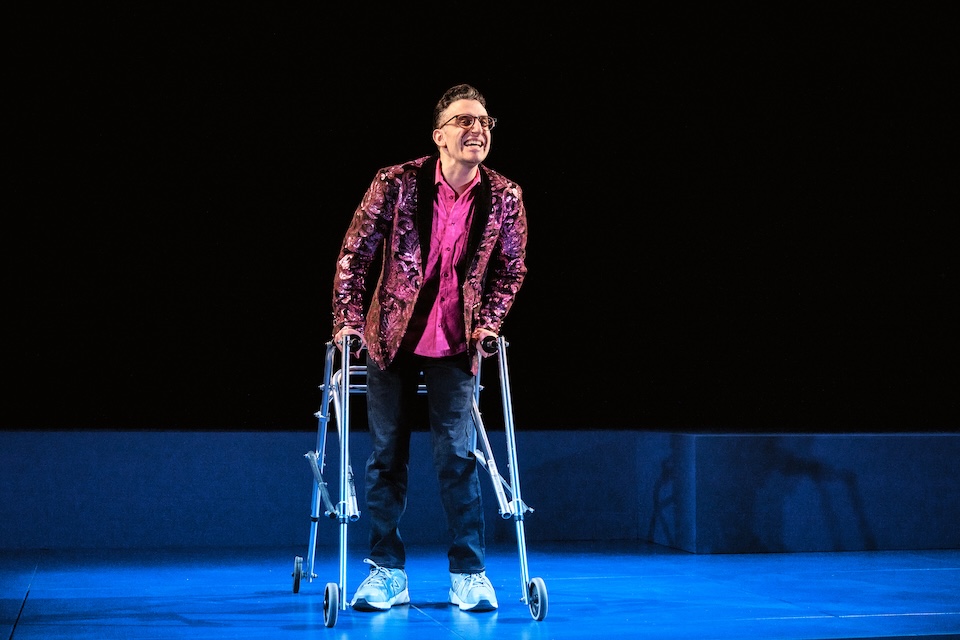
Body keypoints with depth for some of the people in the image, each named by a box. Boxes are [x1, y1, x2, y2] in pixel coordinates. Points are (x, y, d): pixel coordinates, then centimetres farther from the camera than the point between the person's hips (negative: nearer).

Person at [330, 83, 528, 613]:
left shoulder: (505, 197, -8)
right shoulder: (396, 183, -13)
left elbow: (511, 268, 6)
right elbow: (355, 252, -5)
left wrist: (489, 322, -4)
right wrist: (349, 320, -10)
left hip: (456, 345, 0)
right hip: (392, 338, 0)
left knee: (458, 454, -4)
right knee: (386, 455, 5)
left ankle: (468, 574, 5)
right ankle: (386, 573, 15)